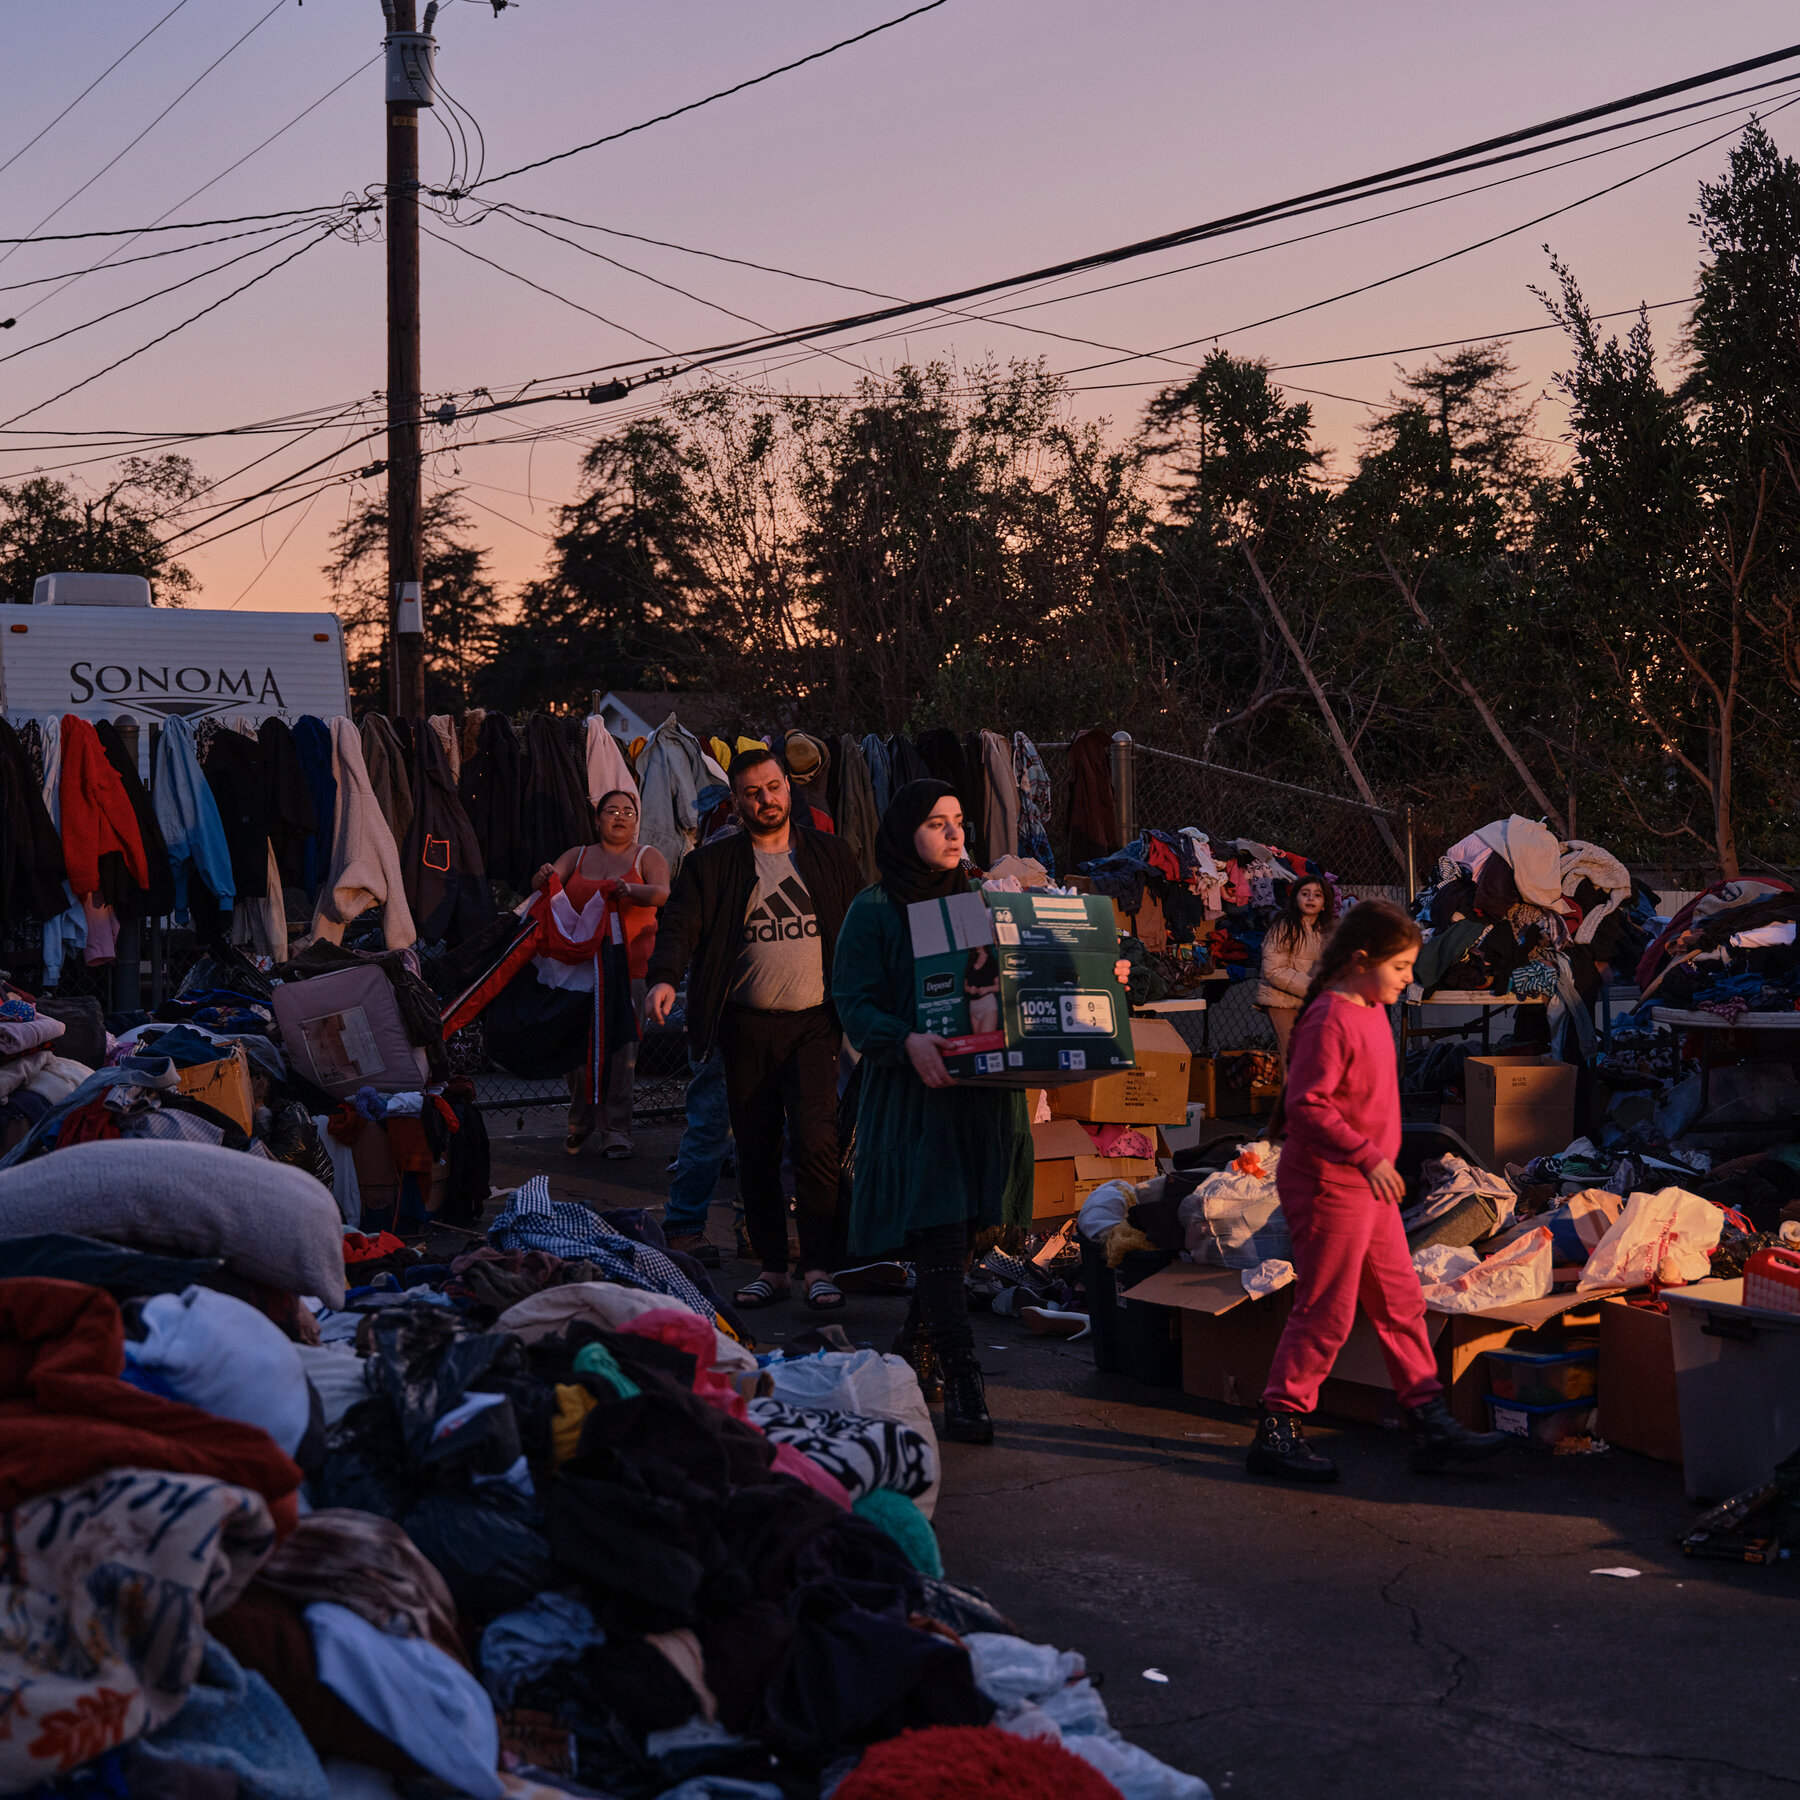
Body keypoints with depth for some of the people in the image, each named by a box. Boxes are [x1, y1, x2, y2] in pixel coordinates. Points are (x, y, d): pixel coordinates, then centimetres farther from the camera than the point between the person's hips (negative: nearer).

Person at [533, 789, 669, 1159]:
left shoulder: (647, 856, 9)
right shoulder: (577, 856, 16)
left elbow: (663, 893, -8)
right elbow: (546, 883, 3)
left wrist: (630, 890, -28)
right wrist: (544, 878, -22)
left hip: (628, 965, -2)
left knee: (620, 1046, -7)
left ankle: (616, 1130, 0)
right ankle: (579, 1122, 16)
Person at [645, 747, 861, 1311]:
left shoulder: (834, 857, 10)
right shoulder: (710, 864, 6)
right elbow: (681, 924, -6)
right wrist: (664, 978, -25)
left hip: (814, 1021, -1)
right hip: (746, 1026, 1)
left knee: (814, 1139, -14)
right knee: (755, 1151, 6)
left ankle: (819, 1269, -8)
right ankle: (771, 1267, 16)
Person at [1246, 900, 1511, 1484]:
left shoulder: (1371, 1011, 10)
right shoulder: (1328, 1021, -20)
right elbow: (1307, 1103, -24)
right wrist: (1367, 1155, -24)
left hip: (1367, 1185, 10)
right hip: (1328, 1185, -10)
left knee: (1401, 1303, 13)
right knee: (1325, 1314, -3)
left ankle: (1431, 1423, 20)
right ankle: (1276, 1431, 7)